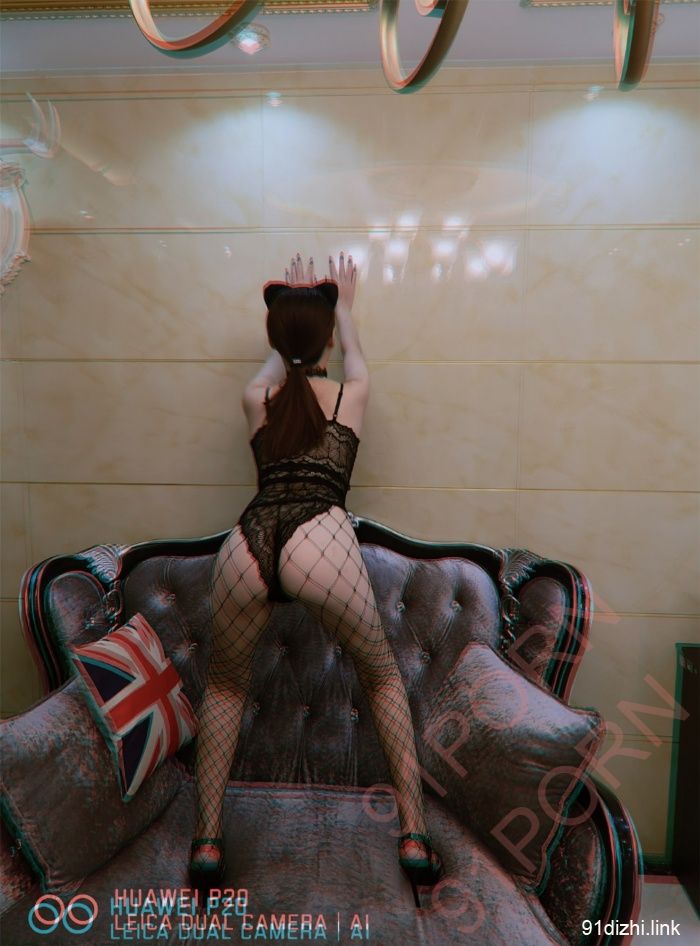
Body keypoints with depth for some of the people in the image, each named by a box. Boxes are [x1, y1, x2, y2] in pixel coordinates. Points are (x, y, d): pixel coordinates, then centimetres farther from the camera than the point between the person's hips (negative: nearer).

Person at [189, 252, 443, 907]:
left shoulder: (255, 399, 23)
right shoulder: (350, 395, 20)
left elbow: (278, 359, 47)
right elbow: (351, 350, 44)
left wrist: (292, 302, 62)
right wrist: (344, 305, 62)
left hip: (245, 543, 2)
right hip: (319, 540, -1)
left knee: (225, 686, 25)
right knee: (382, 677, 21)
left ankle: (207, 843, 26)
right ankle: (414, 837, 22)